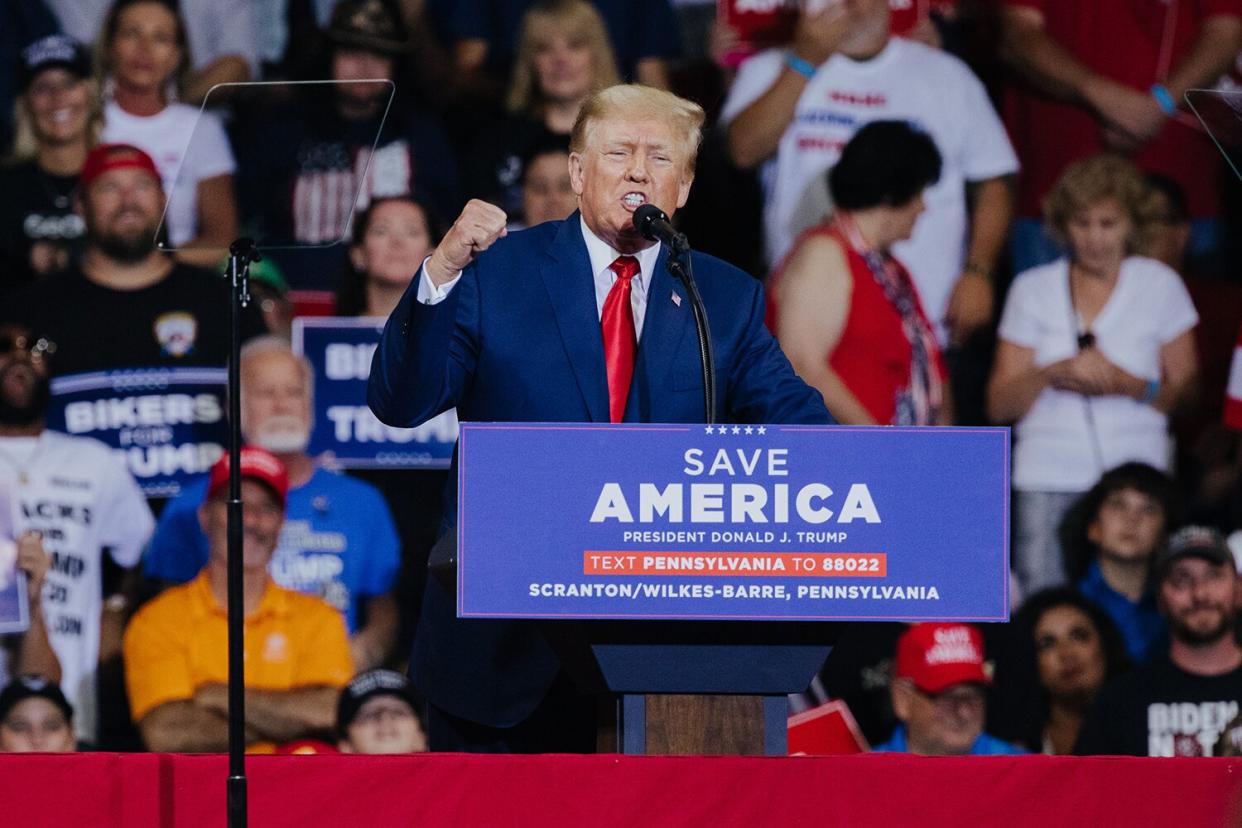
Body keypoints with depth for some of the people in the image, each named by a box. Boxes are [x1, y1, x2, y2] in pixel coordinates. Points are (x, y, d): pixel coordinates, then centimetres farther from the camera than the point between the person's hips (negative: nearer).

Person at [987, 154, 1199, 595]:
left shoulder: (1159, 286, 8)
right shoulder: (1033, 290, 11)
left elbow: (1184, 390, 8)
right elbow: (999, 405, 9)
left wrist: (1130, 386, -11)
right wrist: (1054, 373, -10)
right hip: (1046, 483, 1)